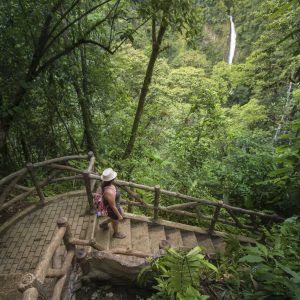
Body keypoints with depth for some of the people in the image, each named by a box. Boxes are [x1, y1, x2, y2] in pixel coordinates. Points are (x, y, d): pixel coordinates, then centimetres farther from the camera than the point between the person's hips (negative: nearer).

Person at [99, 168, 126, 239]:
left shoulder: (105, 183, -17)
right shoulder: (109, 192, -43)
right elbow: (113, 207, -29)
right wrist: (119, 216, -12)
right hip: (112, 210, -8)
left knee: (122, 215, 33)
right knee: (116, 221, 24)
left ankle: (104, 224, 53)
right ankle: (116, 233, 59)